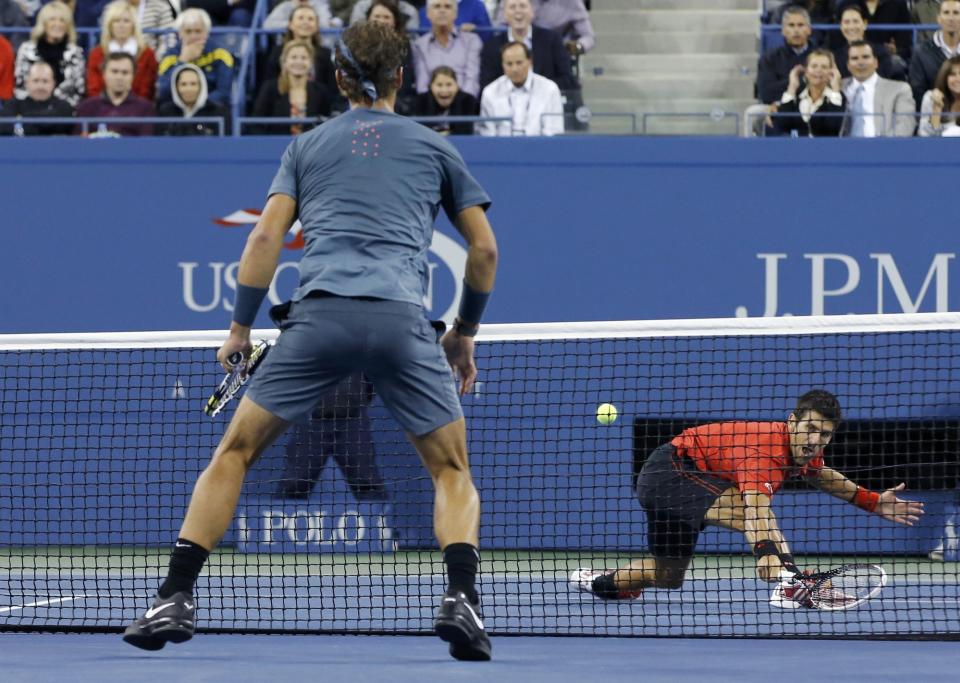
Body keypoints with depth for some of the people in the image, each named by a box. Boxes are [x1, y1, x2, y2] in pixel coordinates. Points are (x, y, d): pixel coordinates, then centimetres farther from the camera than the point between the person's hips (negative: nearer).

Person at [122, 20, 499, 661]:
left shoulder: (308, 146, 22)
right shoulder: (435, 148, 21)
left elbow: (266, 237, 11)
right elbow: (484, 248, 19)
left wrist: (241, 328, 15)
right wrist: (465, 333, 30)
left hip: (319, 313, 0)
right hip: (403, 320, 0)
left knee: (235, 452, 12)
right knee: (452, 470, 12)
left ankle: (175, 599, 0)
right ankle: (461, 597, -13)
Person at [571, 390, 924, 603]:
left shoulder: (804, 452, -4)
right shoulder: (765, 451, -33)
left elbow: (821, 476, 23)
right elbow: (755, 505, -51)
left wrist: (873, 502, 18)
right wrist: (766, 551, -68)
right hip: (671, 469, -10)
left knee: (668, 576, 23)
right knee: (753, 514, -33)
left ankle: (597, 581, 45)